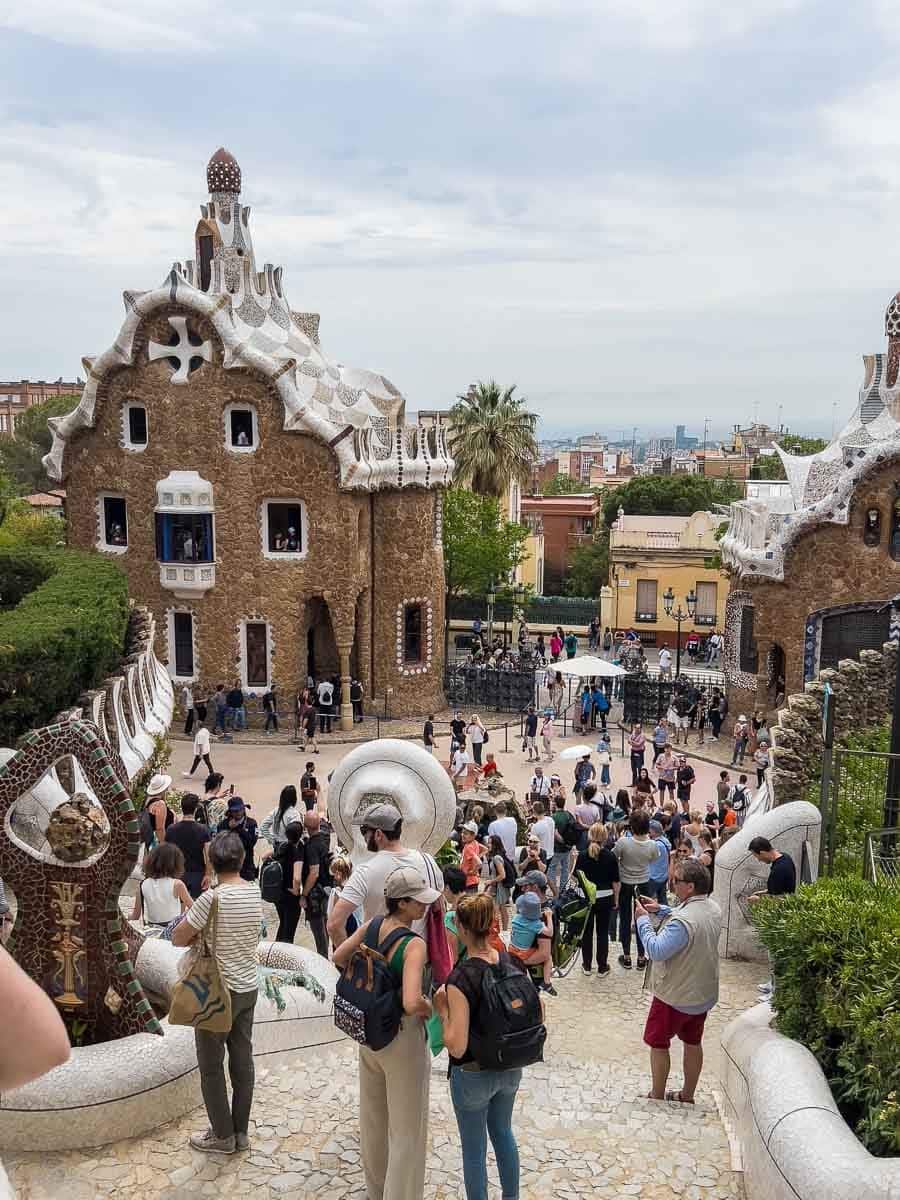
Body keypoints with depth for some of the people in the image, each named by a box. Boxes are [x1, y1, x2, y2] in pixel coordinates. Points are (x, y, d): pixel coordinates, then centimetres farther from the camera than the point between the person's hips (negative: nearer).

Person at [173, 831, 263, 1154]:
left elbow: (178, 938, -15)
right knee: (243, 1061, 14)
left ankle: (223, 1136, 18)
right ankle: (241, 1132, 24)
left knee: (211, 1066, 9)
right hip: (248, 988, 6)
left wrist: (201, 936, 2)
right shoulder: (255, 892, -2)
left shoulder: (213, 898, -21)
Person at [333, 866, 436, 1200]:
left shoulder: (374, 925, -8)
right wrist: (427, 1006, -17)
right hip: (402, 1037, -8)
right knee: (406, 1127, 11)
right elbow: (411, 1004, -38)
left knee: (373, 1113, 26)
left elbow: (339, 958, 4)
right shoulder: (414, 944, -28)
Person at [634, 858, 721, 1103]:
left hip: (675, 996, -8)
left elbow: (656, 951, -29)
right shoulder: (713, 909, -4)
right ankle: (687, 1095, 33)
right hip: (704, 993, 8)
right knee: (693, 1042, 20)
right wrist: (662, 909, 4)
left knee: (658, 1043, 10)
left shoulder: (682, 921, -33)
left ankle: (657, 1097, 20)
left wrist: (643, 920, -19)